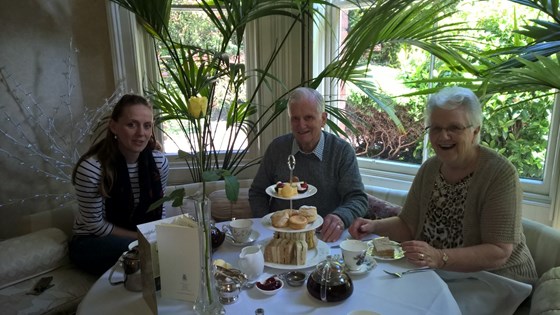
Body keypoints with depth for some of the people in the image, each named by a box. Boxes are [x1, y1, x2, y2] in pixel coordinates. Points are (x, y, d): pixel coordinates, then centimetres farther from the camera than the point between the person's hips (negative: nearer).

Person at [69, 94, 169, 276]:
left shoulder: (159, 162, -10)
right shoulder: (90, 168, -24)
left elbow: (158, 211, 2)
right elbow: (95, 225, -16)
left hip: (141, 234, 5)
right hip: (91, 242, -4)